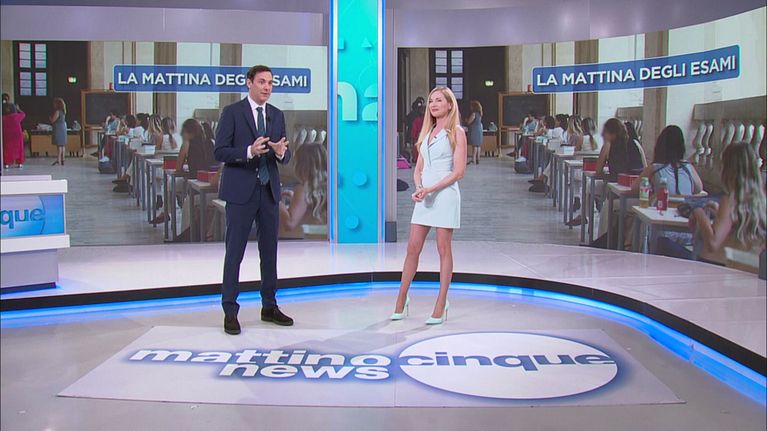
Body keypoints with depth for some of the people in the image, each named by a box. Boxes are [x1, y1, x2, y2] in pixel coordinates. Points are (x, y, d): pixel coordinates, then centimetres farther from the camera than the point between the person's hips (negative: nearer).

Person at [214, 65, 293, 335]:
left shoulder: (277, 115, 11)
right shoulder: (232, 112, -3)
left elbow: (285, 157, 10)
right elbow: (220, 152, -9)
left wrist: (281, 152, -14)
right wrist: (249, 151, -24)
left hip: (269, 191, 5)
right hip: (241, 191, -5)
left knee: (269, 251, 11)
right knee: (234, 252, -1)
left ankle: (269, 307, 22)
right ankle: (230, 312, 7)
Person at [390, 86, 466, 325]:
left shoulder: (456, 132, -2)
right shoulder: (427, 133, 16)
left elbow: (459, 171, -10)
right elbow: (418, 169, 15)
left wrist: (431, 189, -17)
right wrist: (418, 188, -6)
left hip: (445, 195, -6)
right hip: (424, 196, 6)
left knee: (444, 249, 0)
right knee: (413, 247, 5)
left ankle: (441, 306, 6)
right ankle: (402, 299, 15)